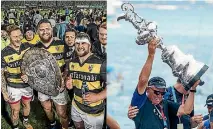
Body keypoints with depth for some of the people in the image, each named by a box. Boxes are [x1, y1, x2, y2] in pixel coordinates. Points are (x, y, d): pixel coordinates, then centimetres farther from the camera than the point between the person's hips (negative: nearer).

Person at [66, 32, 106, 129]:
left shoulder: (100, 64, -21)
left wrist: (98, 96, -32)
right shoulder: (72, 63, 1)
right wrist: (69, 83, -5)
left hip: (94, 110, -6)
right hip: (76, 105, 6)